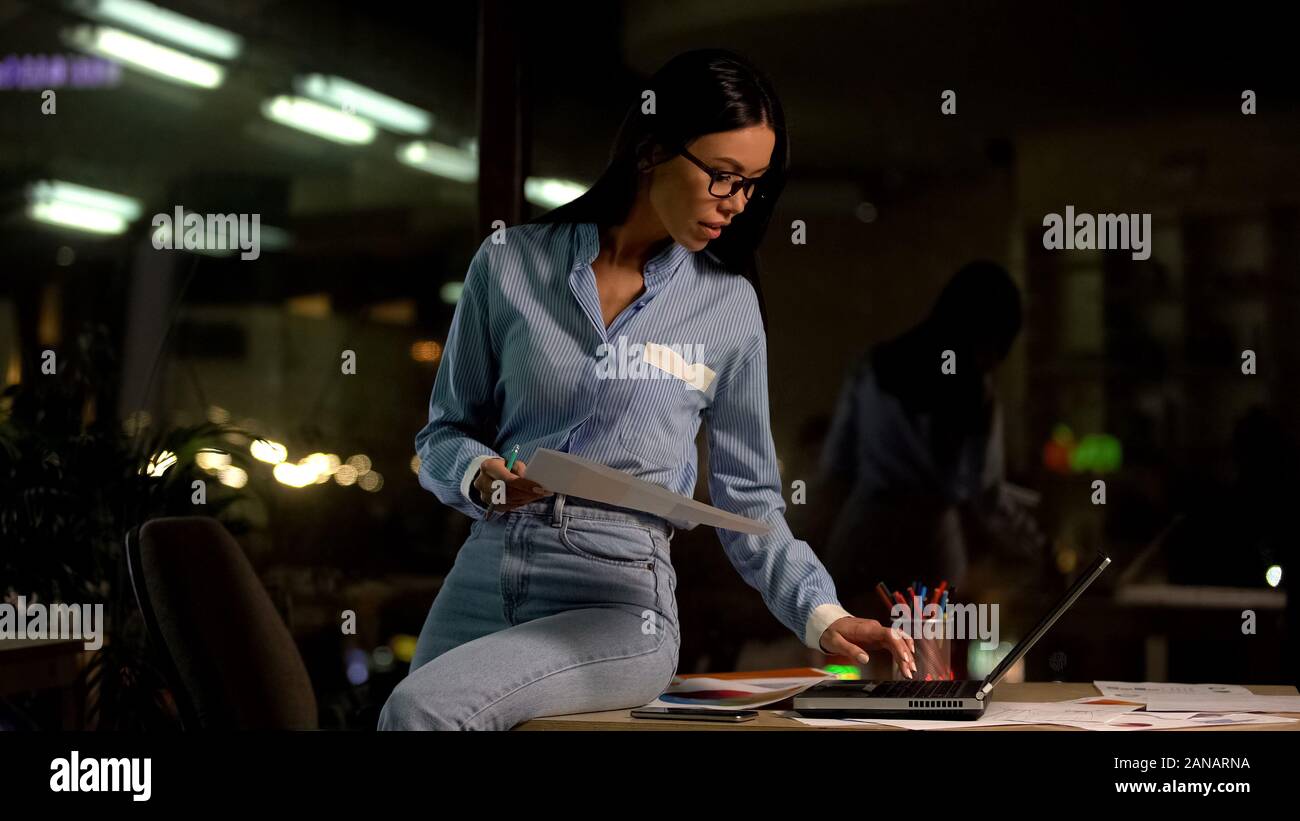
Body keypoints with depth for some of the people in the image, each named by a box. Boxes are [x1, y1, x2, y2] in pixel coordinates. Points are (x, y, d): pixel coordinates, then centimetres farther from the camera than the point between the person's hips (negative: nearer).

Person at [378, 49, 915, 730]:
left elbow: (747, 496, 8)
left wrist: (823, 616, -6)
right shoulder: (509, 263, 4)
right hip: (484, 577, 3)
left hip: (618, 596, -3)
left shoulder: (728, 305, 3)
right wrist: (483, 477, -11)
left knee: (419, 709, -26)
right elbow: (444, 434, 11)